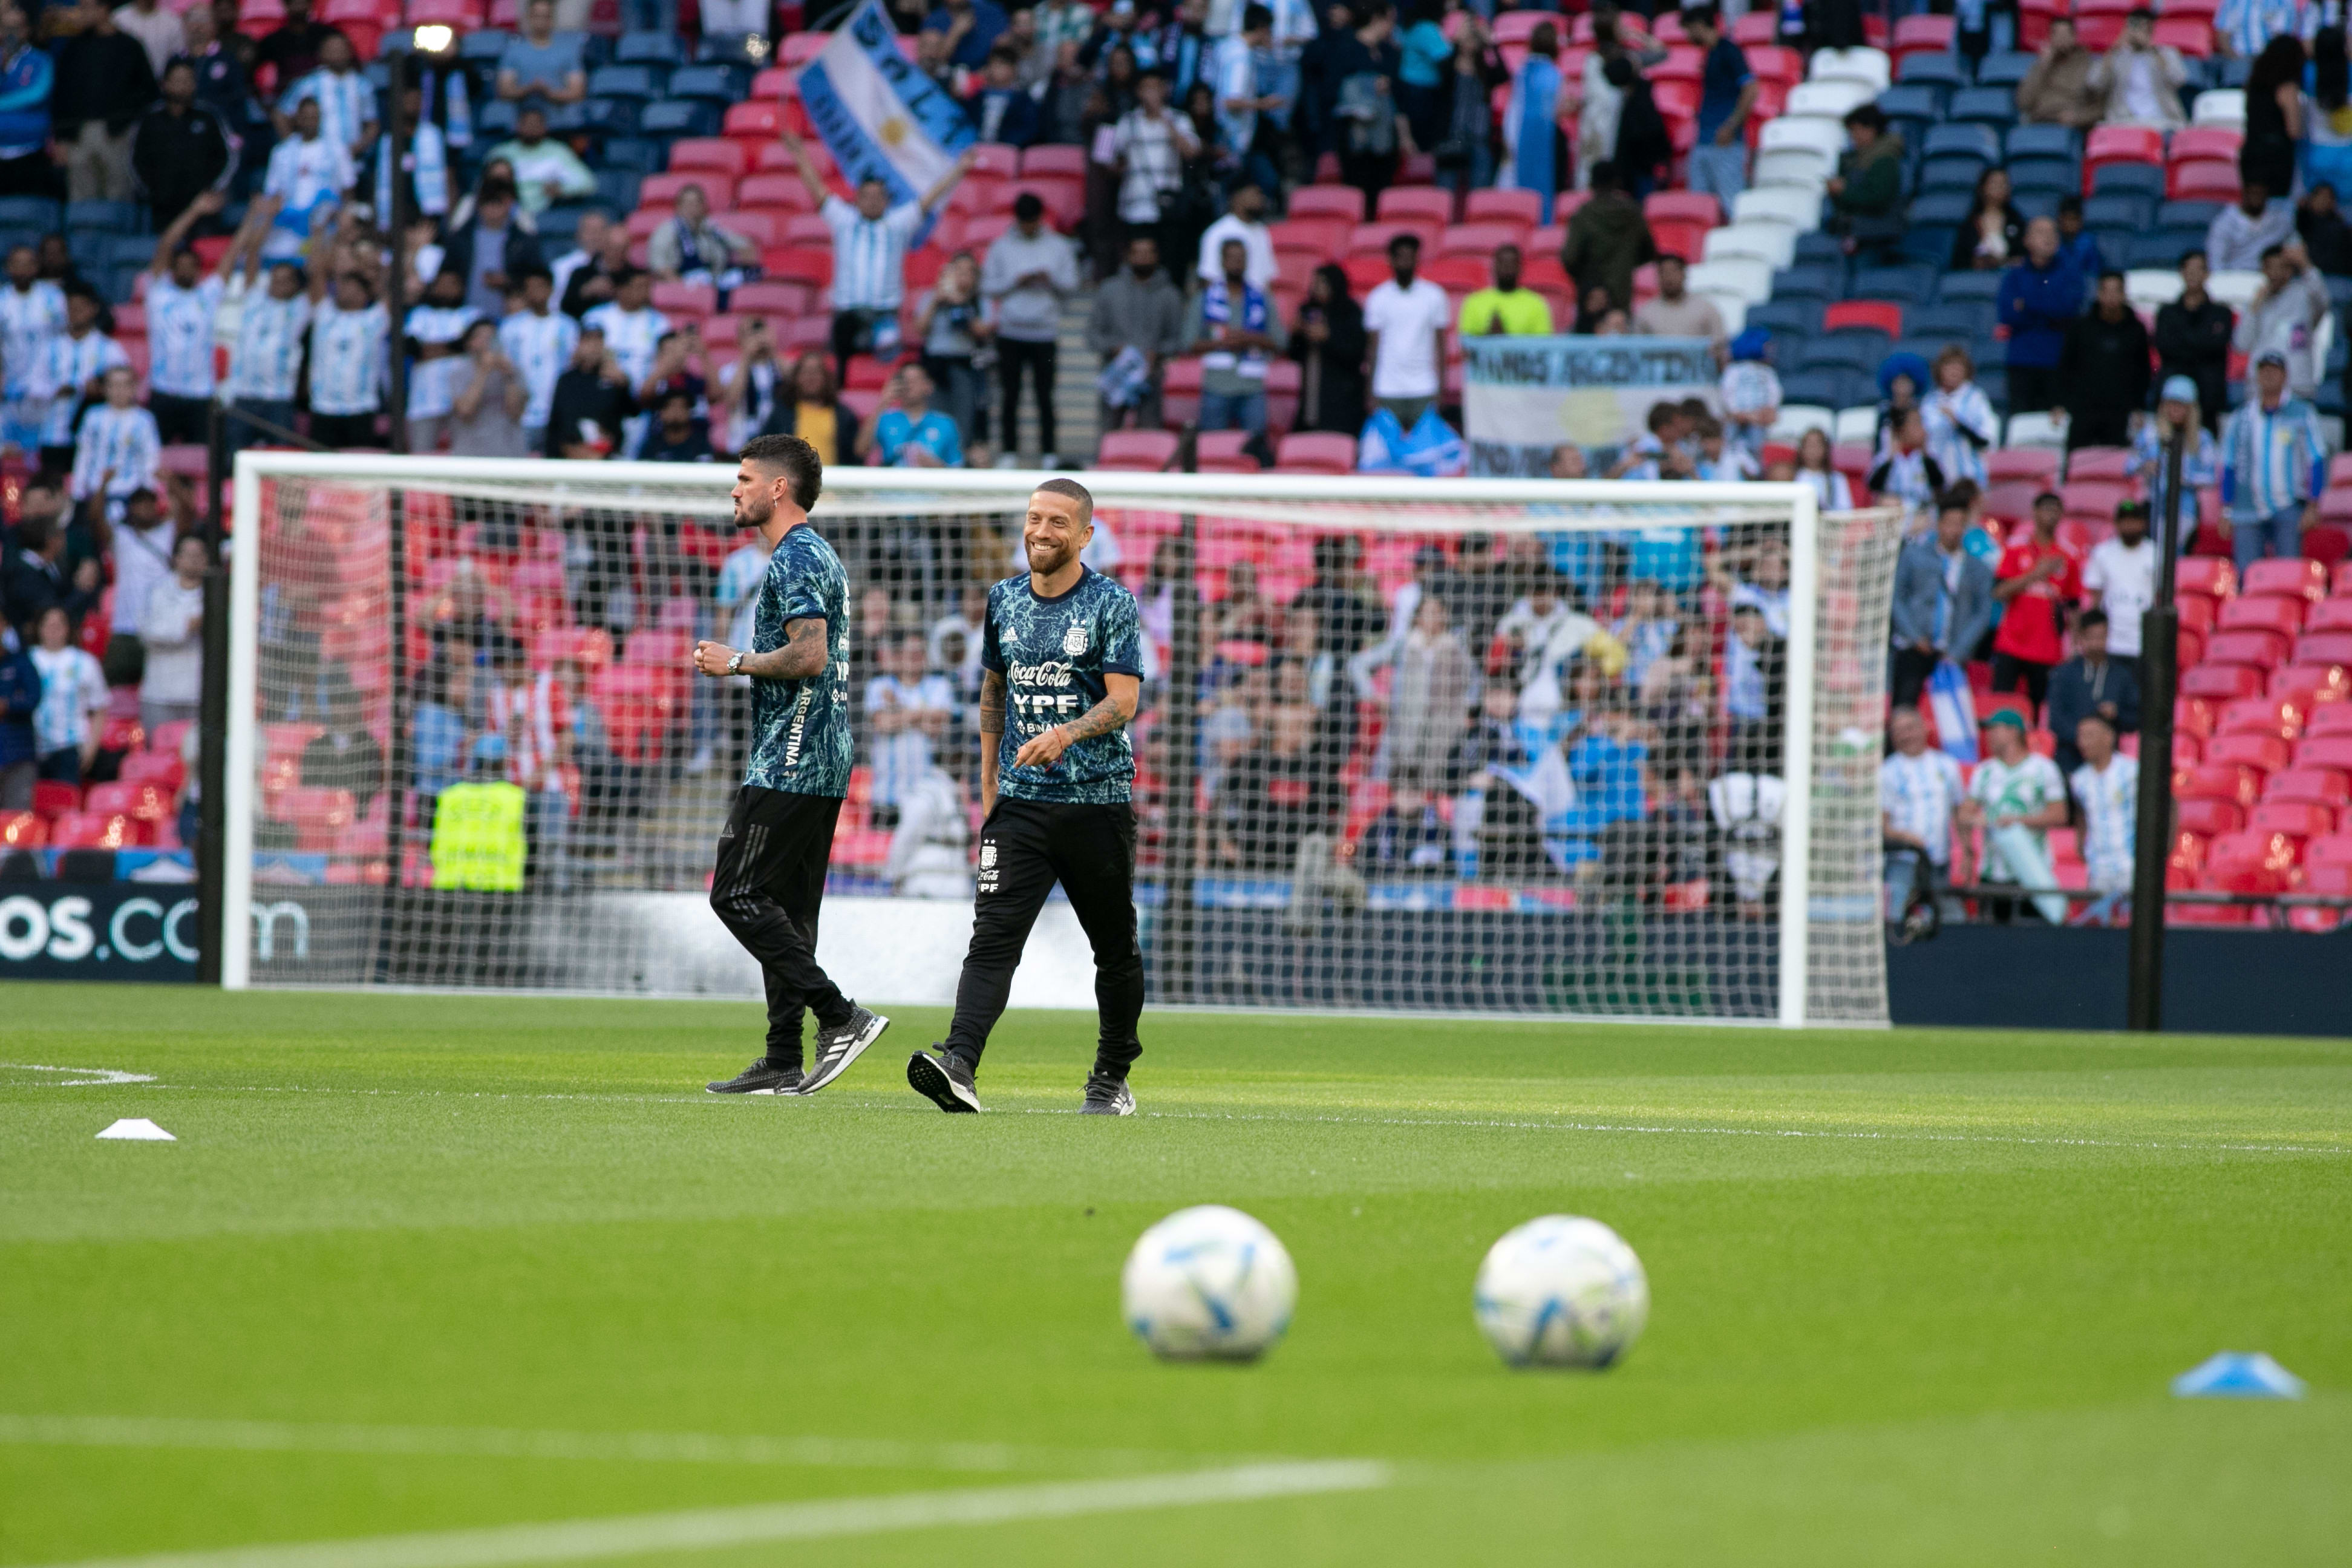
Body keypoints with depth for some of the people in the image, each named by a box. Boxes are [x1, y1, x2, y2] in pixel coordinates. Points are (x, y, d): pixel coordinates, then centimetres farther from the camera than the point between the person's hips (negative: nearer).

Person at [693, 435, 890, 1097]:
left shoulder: (795, 559, -12)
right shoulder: (819, 556, 21)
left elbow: (809, 654, -23)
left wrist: (737, 662, -12)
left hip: (791, 762, -11)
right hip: (823, 763, 11)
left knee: (738, 894, -12)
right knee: (786, 908, 9)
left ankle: (841, 1016, -17)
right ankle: (784, 1062, 8)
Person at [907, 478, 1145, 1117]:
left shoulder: (1112, 603, -4)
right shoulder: (1004, 600, 10)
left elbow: (1124, 701, -13)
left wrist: (1066, 734, -30)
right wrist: (989, 785, 18)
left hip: (1099, 800, -3)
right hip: (1021, 801, 3)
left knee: (1114, 946, 9)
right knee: (994, 935, -13)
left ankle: (1112, 1077, 25)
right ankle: (958, 1066, -28)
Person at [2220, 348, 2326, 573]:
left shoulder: (2302, 414, 4)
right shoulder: (2240, 418, 10)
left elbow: (2317, 461, 4)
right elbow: (2228, 467, 14)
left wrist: (2313, 506, -4)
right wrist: (2226, 512, 9)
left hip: (2289, 510, -2)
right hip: (2248, 511, 2)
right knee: (2247, 573, -5)